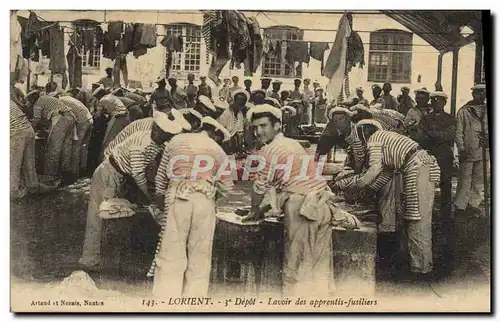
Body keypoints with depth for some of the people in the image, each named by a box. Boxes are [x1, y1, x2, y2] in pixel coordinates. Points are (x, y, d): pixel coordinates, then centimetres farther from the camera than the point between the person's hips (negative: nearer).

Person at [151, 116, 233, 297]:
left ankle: (165, 298, -1)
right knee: (200, 257, 7)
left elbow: (161, 177, 18)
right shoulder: (218, 151, 16)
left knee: (170, 255, 1)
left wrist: (161, 197, 28)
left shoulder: (176, 141, 17)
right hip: (205, 199, 0)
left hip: (177, 198, 0)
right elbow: (227, 186, 14)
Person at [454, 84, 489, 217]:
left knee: (480, 180, 10)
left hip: (484, 151, 4)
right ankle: (460, 206, 8)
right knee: (465, 180, 0)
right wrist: (461, 149, -10)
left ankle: (473, 203, 24)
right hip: (467, 152, -4)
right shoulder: (464, 111, -1)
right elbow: (458, 132, -2)